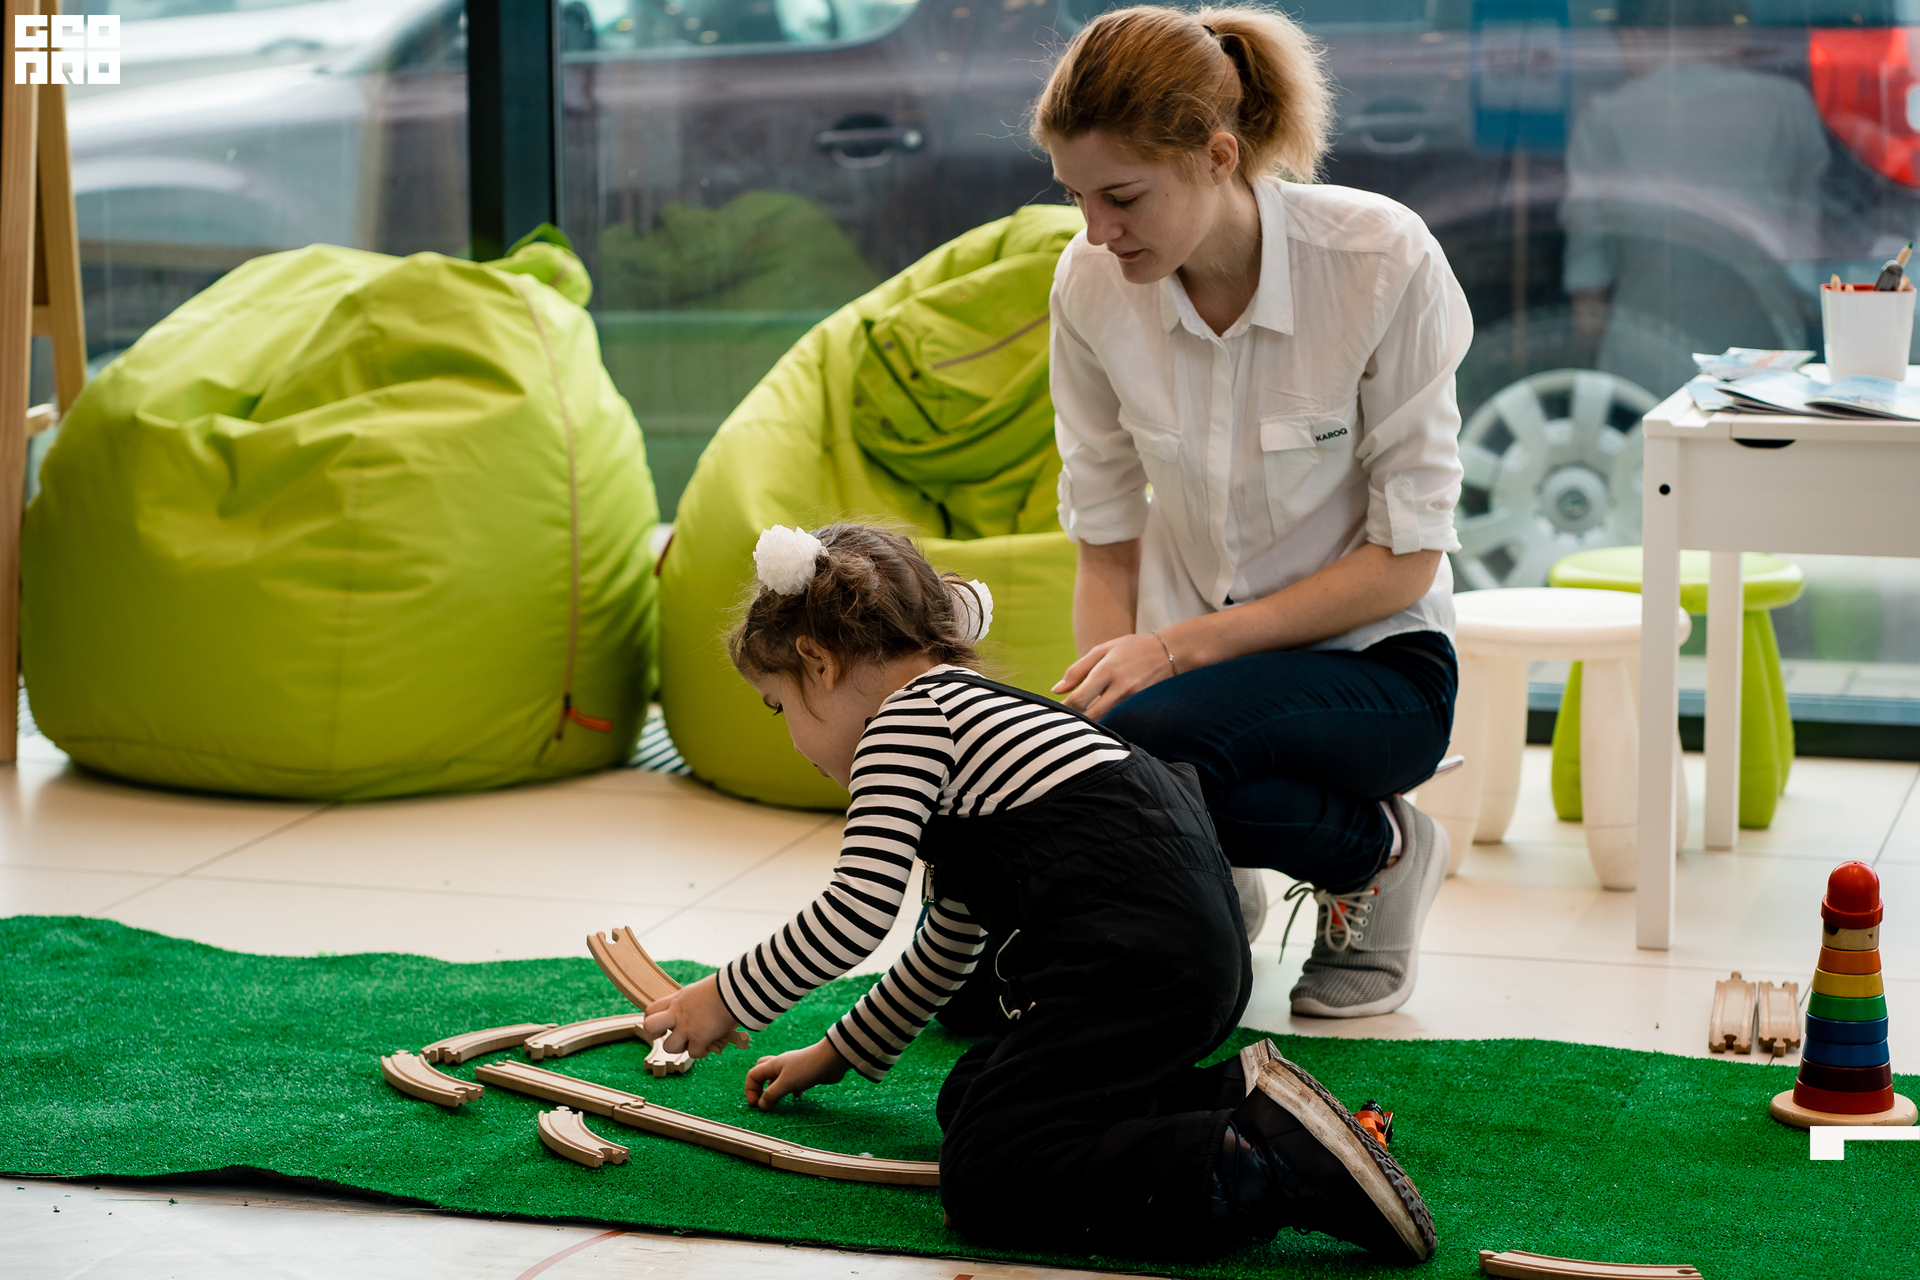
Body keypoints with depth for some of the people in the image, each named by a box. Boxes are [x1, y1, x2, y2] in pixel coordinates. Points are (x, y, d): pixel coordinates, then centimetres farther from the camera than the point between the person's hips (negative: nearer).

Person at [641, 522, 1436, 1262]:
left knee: (984, 1179, -13)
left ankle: (1275, 1166, -25)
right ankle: (1233, 1096, 8)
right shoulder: (966, 712, 30)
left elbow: (857, 914, -12)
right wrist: (838, 1053, 46)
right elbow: (945, 947, 39)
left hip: (1132, 960, -10)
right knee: (969, 1099, 23)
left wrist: (730, 999, 3)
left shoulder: (903, 721, -2)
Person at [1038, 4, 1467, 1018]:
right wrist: (1099, 691, -16)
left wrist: (1176, 648, -23)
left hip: (1369, 663, -3)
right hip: (1184, 661, 3)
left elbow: (1406, 554, -16)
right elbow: (1106, 547, 0)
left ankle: (1376, 849, -5)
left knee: (1154, 740, -37)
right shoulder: (1092, 286, -8)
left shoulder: (1382, 260, -19)